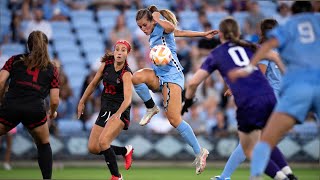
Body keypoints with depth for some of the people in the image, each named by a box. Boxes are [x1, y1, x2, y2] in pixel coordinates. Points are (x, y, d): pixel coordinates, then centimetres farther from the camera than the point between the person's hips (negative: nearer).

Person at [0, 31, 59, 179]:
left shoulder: (15, 60, 18)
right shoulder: (51, 69, 18)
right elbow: (54, 101, 12)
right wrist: (52, 113, 33)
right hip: (35, 110, 0)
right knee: (44, 145, 25)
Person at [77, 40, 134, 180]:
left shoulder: (126, 74, -18)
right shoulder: (106, 64, -1)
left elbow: (128, 99, -31)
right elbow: (93, 84, 13)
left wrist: (118, 113, -48)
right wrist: (82, 102, 17)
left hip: (120, 112, -7)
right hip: (105, 110, 7)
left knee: (103, 142, -27)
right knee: (93, 148, 5)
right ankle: (126, 151, 27)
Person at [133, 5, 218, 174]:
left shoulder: (162, 28, -5)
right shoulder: (154, 33, 18)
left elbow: (172, 28, -30)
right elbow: (177, 32, 25)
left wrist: (158, 18, -13)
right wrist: (203, 34, 22)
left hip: (171, 75, -8)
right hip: (159, 75, 8)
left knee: (174, 119, -15)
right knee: (137, 77, -25)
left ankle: (199, 152, -5)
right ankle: (151, 108, -3)